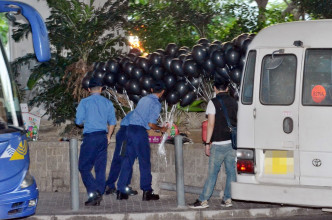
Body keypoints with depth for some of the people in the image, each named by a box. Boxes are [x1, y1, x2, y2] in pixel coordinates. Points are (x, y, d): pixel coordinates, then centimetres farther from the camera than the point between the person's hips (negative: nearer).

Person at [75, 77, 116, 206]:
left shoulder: (84, 102, -2)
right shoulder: (107, 103, 9)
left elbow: (78, 121, -4)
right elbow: (112, 122, 11)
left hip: (90, 137, -4)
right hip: (103, 136, 4)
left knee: (84, 167, 0)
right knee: (100, 167, 8)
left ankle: (94, 192, -17)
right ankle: (98, 197, 6)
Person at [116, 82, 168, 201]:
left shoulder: (143, 99, 16)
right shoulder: (156, 104, -6)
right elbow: (151, 124, -12)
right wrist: (161, 129, 7)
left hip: (130, 128, 7)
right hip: (140, 131, -7)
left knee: (128, 160, 10)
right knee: (144, 162, 1)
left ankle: (121, 191, 9)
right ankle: (147, 192, 3)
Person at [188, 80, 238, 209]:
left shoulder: (213, 102, -7)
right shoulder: (234, 102, 9)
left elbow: (211, 124, -11)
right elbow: (237, 122, 15)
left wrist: (207, 143, -8)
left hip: (219, 144, -5)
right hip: (232, 142, 5)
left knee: (212, 173, -3)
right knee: (231, 172, 8)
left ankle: (203, 201, 0)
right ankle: (227, 199, 10)